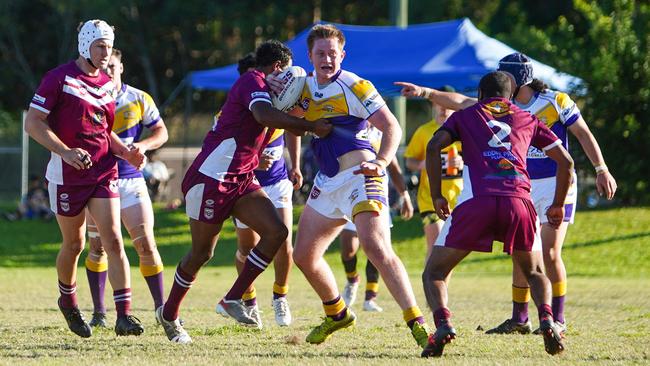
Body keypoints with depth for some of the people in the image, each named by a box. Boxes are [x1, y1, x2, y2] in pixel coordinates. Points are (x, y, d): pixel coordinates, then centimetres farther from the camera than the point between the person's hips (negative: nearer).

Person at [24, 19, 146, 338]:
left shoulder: (107, 85, 12)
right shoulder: (59, 79, -8)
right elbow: (33, 123, -12)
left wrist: (126, 153, 5)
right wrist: (65, 152, -22)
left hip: (104, 171, 4)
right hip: (68, 175, -4)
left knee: (113, 240, -9)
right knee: (74, 244, 8)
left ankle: (124, 315, -14)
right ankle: (67, 301, 36)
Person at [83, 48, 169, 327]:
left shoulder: (139, 99, 2)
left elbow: (161, 132, 8)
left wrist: (143, 145, -12)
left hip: (130, 181, 0)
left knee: (146, 245, -6)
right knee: (98, 247, 2)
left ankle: (161, 308, 1)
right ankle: (98, 312, 11)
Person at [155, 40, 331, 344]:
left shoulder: (263, 87, 18)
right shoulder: (253, 81, -12)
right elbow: (263, 115, -33)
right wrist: (311, 126, -32)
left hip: (241, 179, 9)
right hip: (211, 178, -9)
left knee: (277, 231, -8)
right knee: (201, 252, 1)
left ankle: (234, 299, -2)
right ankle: (169, 314, 20)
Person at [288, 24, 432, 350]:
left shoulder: (354, 87, -10)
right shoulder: (305, 87, 10)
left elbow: (391, 127, -14)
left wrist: (381, 162, -30)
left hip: (359, 176, -8)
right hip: (327, 182, 8)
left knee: (376, 247, -24)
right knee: (303, 255, 11)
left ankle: (417, 323, -27)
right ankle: (337, 314, 33)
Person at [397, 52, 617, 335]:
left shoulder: (556, 101, -11)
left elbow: (583, 134, -5)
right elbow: (461, 102, 1)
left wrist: (601, 170, -7)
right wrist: (425, 92, -7)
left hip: (556, 185, -5)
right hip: (523, 187, 5)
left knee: (549, 253, -9)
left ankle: (558, 319, 1)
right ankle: (519, 320, 11)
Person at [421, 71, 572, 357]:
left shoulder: (466, 116, 23)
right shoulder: (527, 119, 27)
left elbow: (433, 146, 5)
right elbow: (565, 162, 25)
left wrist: (436, 196, 10)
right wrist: (558, 205, 37)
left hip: (476, 202, -2)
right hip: (519, 201, 2)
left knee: (434, 273, 11)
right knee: (534, 272, 25)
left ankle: (443, 322, -20)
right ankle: (546, 318, -5)